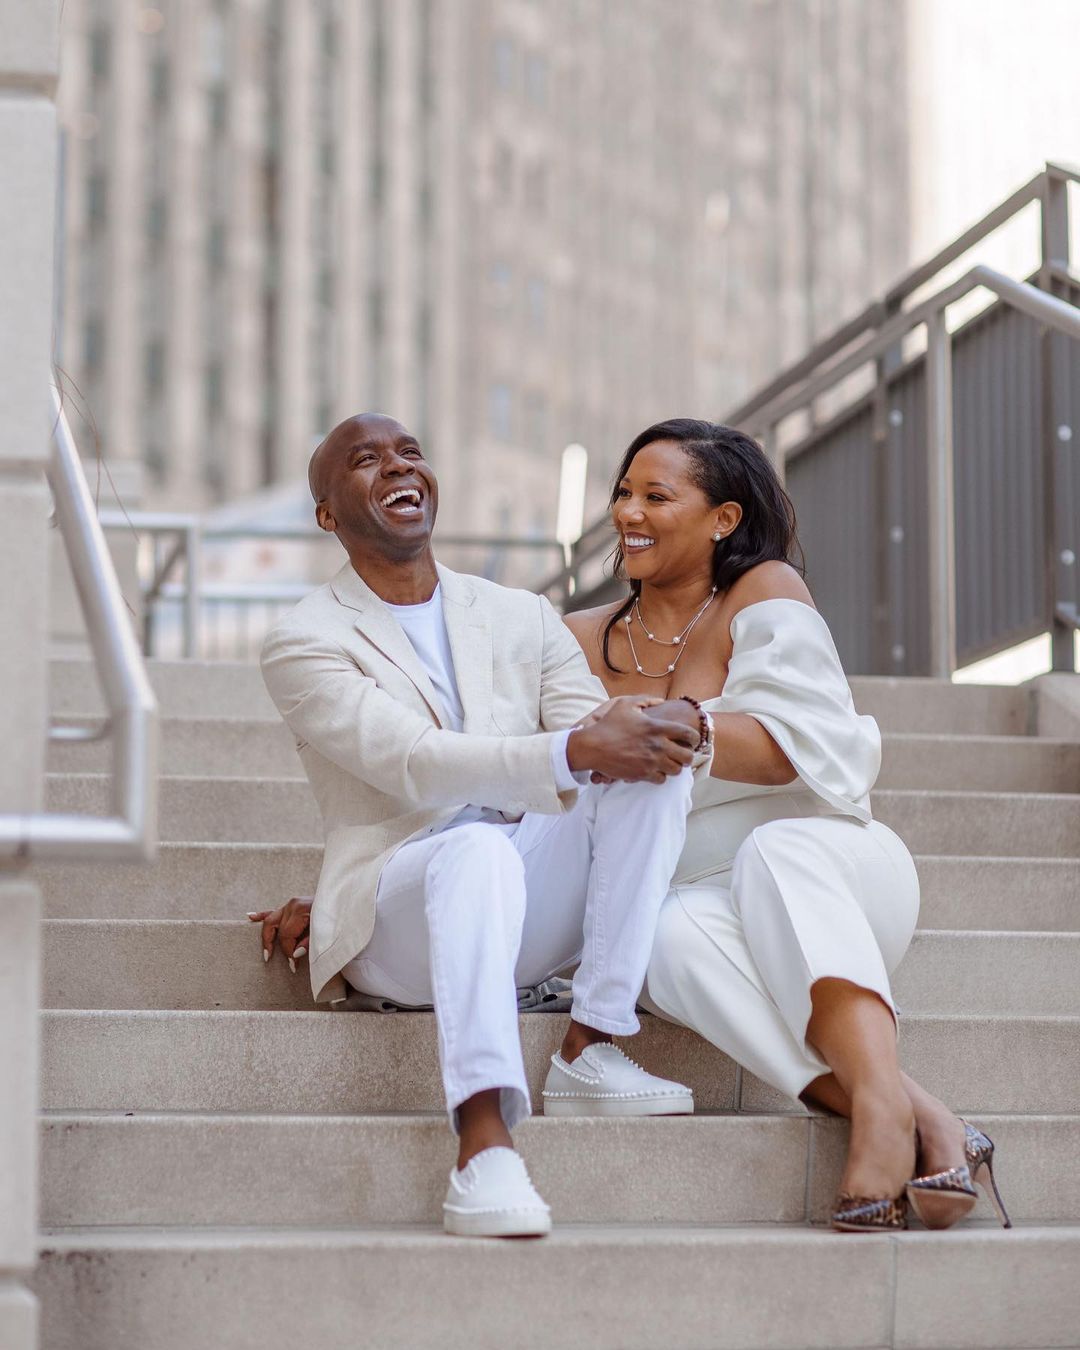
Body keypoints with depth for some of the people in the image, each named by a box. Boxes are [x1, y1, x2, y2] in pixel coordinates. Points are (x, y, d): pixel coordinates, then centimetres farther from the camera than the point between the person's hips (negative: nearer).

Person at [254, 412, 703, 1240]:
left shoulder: (522, 618, 16)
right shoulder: (304, 645, 0)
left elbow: (600, 740, 0)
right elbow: (411, 764, -18)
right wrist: (568, 753, -32)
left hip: (528, 906, 5)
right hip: (393, 923, -4)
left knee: (655, 758, -19)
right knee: (477, 848, -38)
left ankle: (590, 1051, -23)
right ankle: (483, 1142, -50)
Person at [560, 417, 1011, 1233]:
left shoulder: (765, 592, 2)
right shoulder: (586, 641, 15)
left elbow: (789, 750, -12)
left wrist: (673, 722, -25)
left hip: (834, 868, -2)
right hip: (713, 905, 2)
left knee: (774, 849, -38)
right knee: (677, 938, -35)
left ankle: (881, 1098, -53)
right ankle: (928, 1127, -43)